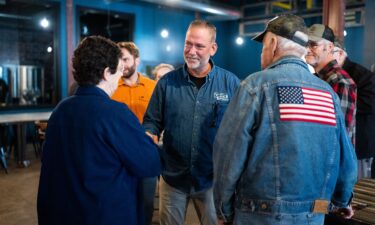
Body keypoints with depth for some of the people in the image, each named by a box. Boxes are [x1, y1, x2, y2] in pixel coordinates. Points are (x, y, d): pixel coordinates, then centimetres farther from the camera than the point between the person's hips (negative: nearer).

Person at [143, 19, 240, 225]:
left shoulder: (231, 83, -5)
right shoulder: (167, 82, -3)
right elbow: (151, 122, 4)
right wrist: (149, 137, -17)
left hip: (213, 179, -1)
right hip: (172, 177, 1)